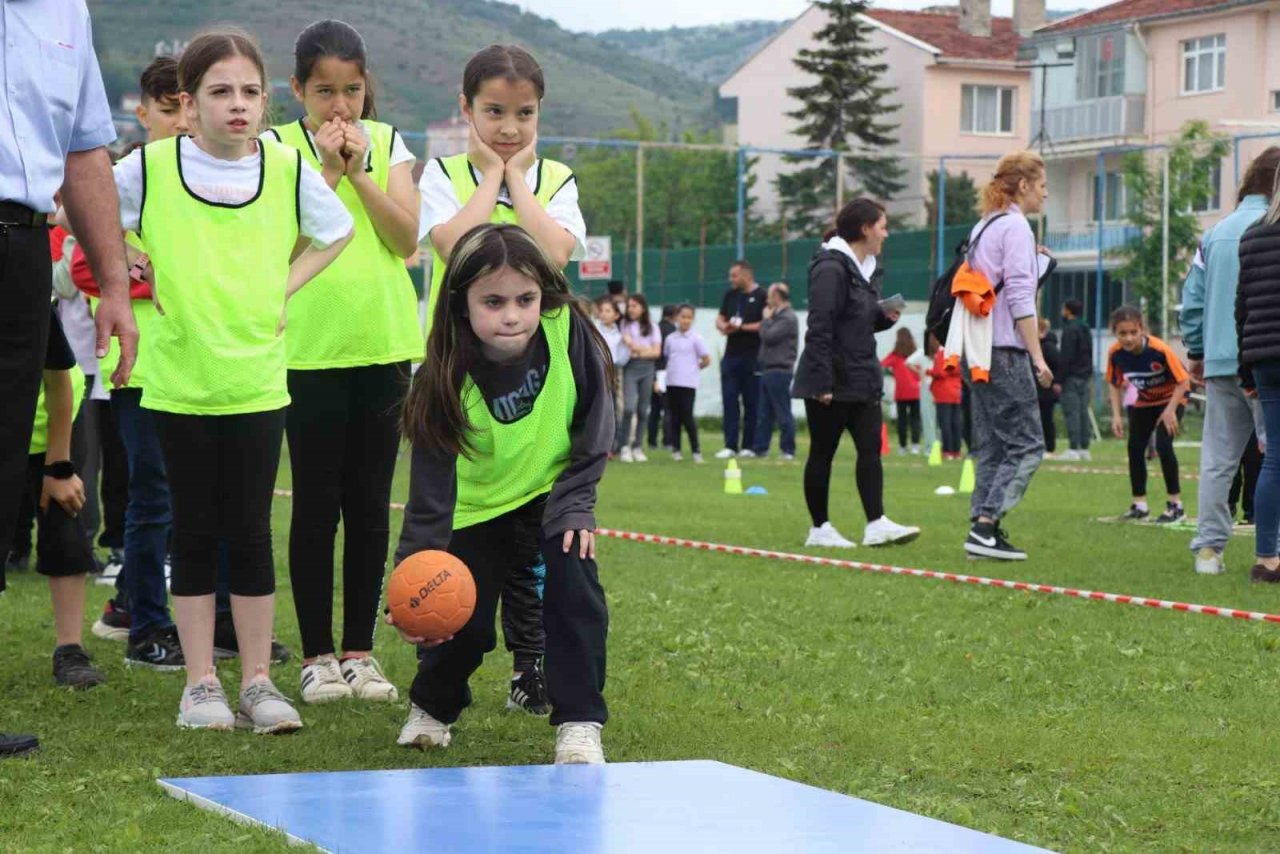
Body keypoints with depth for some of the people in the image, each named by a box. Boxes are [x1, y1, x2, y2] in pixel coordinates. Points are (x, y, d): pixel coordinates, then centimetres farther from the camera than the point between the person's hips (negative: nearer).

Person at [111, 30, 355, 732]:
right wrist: (142, 277, -1)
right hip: (180, 380, -1)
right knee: (195, 534, 5)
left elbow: (336, 232, 17)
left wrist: (284, 286, 5)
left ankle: (257, 682, 10)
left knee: (250, 534, 2)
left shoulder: (288, 168, 0)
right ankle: (200, 685, 12)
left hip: (257, 380, 1)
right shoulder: (149, 168, -4)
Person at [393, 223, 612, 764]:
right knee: (464, 623, -2)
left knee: (574, 589, -21)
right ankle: (432, 707, 31)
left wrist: (576, 504, -14)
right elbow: (430, 493, -25)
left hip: (552, 493, 1)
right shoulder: (447, 380, -28)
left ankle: (579, 725, -8)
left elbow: (595, 430, -10)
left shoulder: (567, 331, -26)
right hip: (477, 507, 0)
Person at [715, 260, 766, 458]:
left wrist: (741, 327, -16)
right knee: (729, 401, 1)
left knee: (751, 403, 1)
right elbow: (720, 319, 17)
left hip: (752, 358, -5)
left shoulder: (761, 296, -6)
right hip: (730, 356, 5)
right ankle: (730, 445, 2)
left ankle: (749, 446, 6)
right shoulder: (730, 295, 14)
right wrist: (724, 327, -6)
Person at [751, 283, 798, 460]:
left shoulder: (788, 318, -12)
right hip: (769, 370, 10)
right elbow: (766, 337, 20)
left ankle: (788, 450, -3)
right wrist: (768, 319, 9)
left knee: (783, 413, -6)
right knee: (765, 413, 10)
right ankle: (760, 448, 13)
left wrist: (766, 319, -3)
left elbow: (768, 336, -18)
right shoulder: (777, 316, 19)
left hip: (779, 371, -10)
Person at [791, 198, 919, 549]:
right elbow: (820, 328, -20)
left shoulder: (867, 270, 14)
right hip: (831, 381, -9)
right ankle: (820, 529, 9)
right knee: (823, 453, 2)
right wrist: (822, 383, -23)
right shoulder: (831, 268, -16)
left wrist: (885, 317, 2)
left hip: (862, 379, 9)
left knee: (870, 448, 0)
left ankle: (876, 524, -4)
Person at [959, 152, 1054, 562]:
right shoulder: (1016, 227, -9)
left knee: (991, 446, 10)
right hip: (1005, 351, -9)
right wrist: (1038, 357, -15)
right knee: (1026, 444, -7)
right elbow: (1020, 298, -15)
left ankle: (983, 529, 6)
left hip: (978, 350, 9)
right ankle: (986, 525, -14)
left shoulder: (982, 227, 18)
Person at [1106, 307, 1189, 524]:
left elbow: (1183, 381, -23)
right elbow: (1114, 384, -2)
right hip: (1144, 401, 5)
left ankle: (1176, 505, -8)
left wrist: (1170, 411, -29)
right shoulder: (1115, 353, -20)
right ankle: (1140, 504, 16)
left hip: (1171, 397, -5)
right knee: (1135, 448, 3)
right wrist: (1116, 415, -10)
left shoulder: (1159, 350, -34)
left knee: (1163, 445, -18)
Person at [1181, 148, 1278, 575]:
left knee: (1217, 459, 8)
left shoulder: (1215, 234, 13)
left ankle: (1208, 547, 6)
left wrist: (1196, 352, 23)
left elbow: (1192, 300, 15)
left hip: (1220, 363, 6)